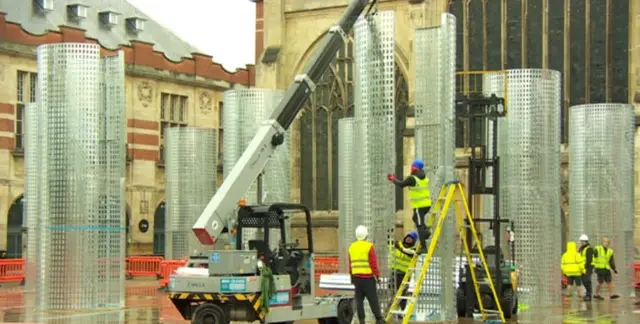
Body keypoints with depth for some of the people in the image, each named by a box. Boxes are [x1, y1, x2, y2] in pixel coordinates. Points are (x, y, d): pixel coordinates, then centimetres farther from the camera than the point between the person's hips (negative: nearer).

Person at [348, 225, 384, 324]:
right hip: (368, 277, -5)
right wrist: (377, 275, -6)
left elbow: (350, 264, 14)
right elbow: (373, 263, -13)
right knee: (373, 299, -1)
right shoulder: (369, 246, -9)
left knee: (359, 299, 6)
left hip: (356, 277, 5)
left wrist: (352, 277, 21)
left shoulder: (351, 247, 9)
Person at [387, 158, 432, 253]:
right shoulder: (424, 177, 10)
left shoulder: (412, 178, -15)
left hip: (419, 205, -8)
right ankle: (426, 231, 11)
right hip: (427, 204, 8)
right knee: (415, 218, 30)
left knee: (420, 225, -4)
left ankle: (423, 247, -6)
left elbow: (401, 184, -5)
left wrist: (393, 179, 14)